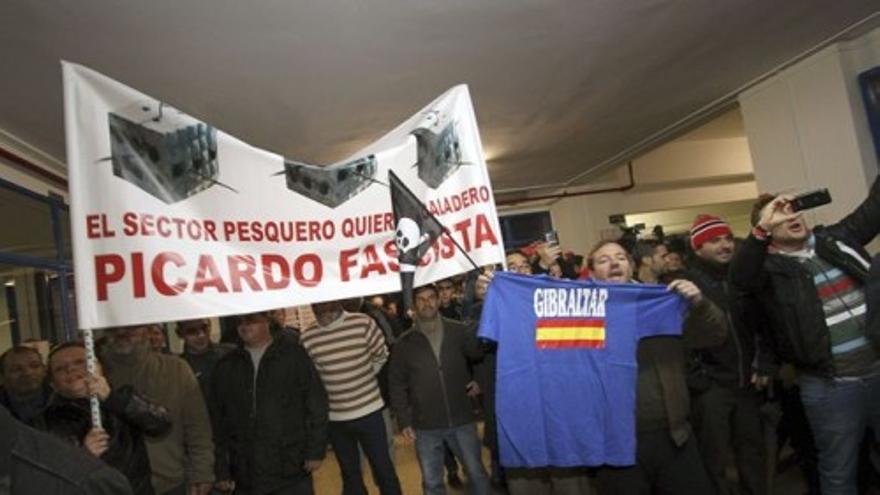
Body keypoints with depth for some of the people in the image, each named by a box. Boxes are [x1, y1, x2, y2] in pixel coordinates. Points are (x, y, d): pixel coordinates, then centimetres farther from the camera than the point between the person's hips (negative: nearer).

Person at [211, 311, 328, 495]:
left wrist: (316, 451, -6)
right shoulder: (226, 366, 6)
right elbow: (218, 421, 8)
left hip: (292, 471, -2)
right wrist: (222, 471, 7)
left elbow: (316, 403, -2)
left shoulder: (293, 354, -3)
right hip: (246, 477, 3)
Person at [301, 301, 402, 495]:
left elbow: (381, 356, 2)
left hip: (369, 411, -1)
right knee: (350, 474, 18)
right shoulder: (307, 338, -10)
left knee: (383, 468, 13)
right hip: (335, 417, 2)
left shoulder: (363, 323, -12)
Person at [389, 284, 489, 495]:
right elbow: (397, 384, 2)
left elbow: (481, 354, 10)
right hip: (425, 426, 1)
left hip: (462, 420, 0)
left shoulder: (458, 331, -4)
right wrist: (404, 421, -2)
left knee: (477, 473, 14)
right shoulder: (405, 343, -1)